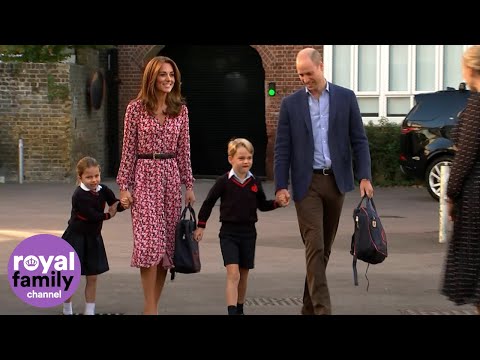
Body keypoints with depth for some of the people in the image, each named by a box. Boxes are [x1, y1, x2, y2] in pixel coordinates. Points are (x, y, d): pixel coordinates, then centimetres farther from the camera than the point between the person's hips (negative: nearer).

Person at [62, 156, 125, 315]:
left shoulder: (103, 190, -1)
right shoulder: (79, 195, -20)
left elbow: (116, 205, -7)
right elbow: (92, 216, -23)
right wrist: (109, 215, -9)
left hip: (93, 238, 6)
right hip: (76, 238, -6)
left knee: (92, 277, 8)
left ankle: (89, 311, 18)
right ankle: (67, 311, 15)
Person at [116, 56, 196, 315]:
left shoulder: (180, 109, 7)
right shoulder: (136, 108, -2)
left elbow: (183, 150, 9)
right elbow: (129, 149, -1)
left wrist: (189, 185, 7)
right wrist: (123, 186, -4)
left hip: (171, 177, 4)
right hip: (144, 176, -4)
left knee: (167, 242, 4)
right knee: (150, 241, -12)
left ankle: (153, 305, 13)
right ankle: (150, 309, -9)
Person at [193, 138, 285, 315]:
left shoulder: (255, 182, 2)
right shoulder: (224, 181, -7)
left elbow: (262, 205, 14)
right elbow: (208, 203, 2)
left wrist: (278, 203, -4)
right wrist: (200, 226, 2)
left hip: (248, 232, 4)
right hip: (228, 232, -4)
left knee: (243, 275, 13)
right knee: (233, 274, -16)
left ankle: (239, 309, 28)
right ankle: (232, 311, -20)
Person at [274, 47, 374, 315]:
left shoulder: (346, 98, 4)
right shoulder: (291, 104, 3)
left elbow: (359, 140, 4)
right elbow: (282, 149, 2)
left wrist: (365, 176, -6)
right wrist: (281, 186, -6)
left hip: (336, 181, 2)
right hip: (307, 183, -2)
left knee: (324, 247, 9)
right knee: (315, 247, -11)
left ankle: (310, 306, 21)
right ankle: (322, 309, -14)